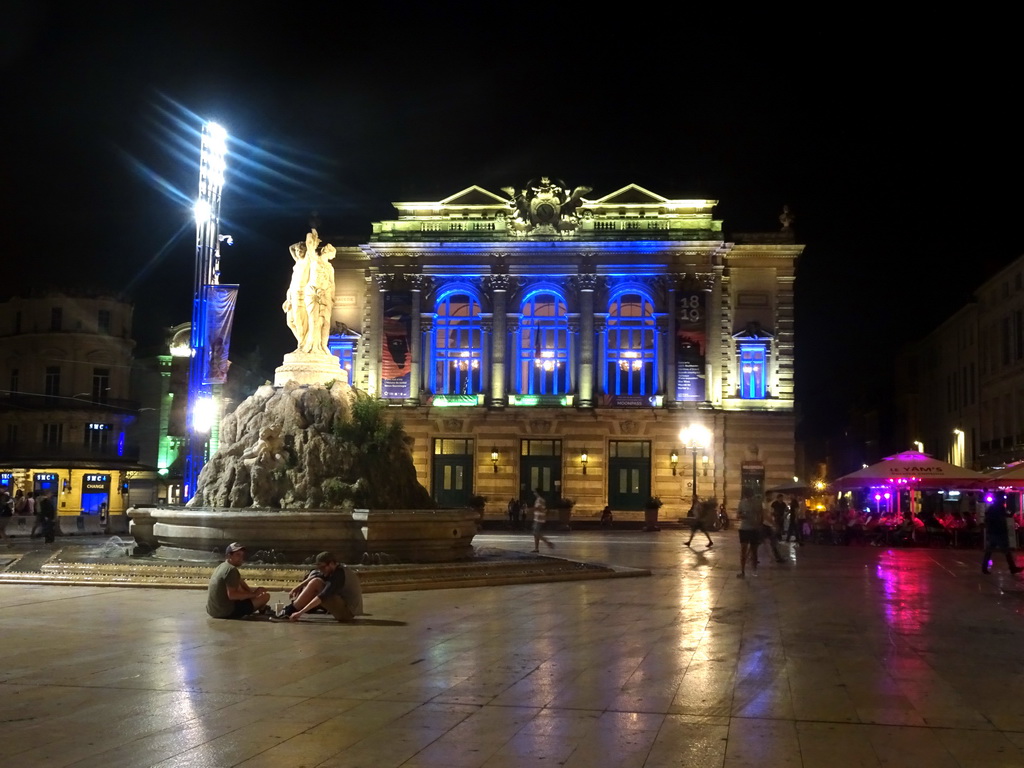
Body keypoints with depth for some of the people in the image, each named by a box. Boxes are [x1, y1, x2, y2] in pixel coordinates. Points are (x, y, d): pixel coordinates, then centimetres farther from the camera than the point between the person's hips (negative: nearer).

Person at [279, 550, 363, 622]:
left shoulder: (338, 575, -22)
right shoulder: (339, 570, 5)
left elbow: (323, 596, -29)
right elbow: (314, 574, 7)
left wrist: (301, 612, -31)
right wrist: (299, 587, -7)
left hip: (347, 612, -10)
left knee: (315, 583, -18)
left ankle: (289, 610, -12)